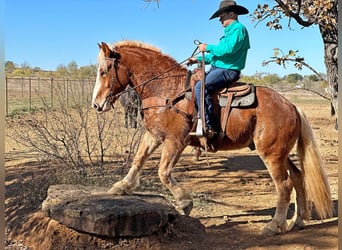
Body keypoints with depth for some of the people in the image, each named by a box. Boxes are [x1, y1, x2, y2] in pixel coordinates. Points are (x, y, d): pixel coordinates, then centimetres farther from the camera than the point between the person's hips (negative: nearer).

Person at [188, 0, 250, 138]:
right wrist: (198, 59, 18)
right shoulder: (230, 31, 23)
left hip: (228, 70, -11)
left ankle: (208, 128, -30)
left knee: (200, 87, -28)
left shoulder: (238, 28, -8)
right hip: (217, 69, 11)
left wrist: (208, 48, -13)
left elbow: (228, 49, -23)